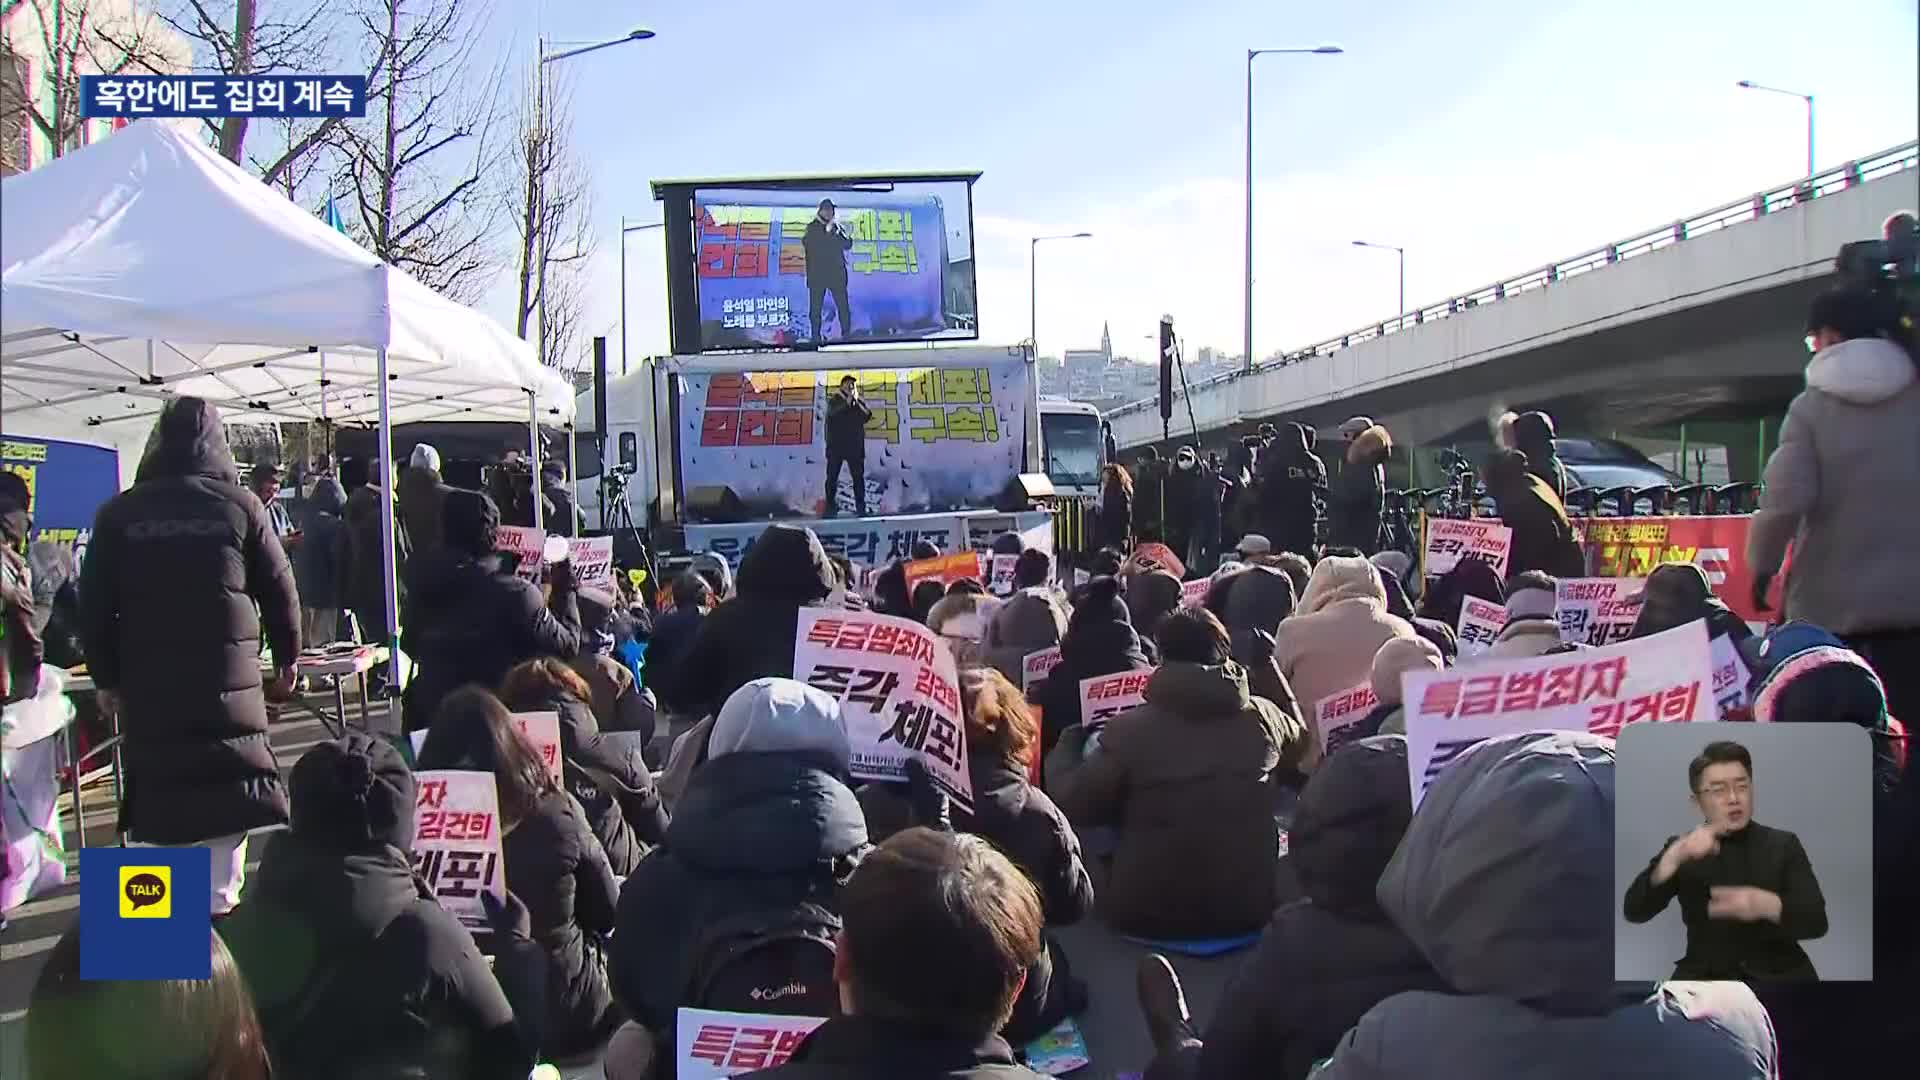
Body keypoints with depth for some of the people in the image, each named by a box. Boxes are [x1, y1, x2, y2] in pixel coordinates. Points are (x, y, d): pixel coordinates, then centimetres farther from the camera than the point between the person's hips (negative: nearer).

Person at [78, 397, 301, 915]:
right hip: (228, 677, -1)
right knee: (227, 783, 4)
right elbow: (279, 590, 3)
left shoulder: (118, 513, 4)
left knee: (161, 785, 6)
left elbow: (95, 604, 6)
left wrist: (106, 678, 15)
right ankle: (220, 897, 3)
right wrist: (287, 661, 15)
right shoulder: (240, 504, -1)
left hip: (147, 681, 1)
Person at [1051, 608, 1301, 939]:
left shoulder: (1130, 728, -14)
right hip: (1249, 909, 3)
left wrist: (1067, 745, 14)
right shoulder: (1263, 716, -5)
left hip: (1146, 914, -3)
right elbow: (1299, 743, 20)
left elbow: (1074, 804, -5)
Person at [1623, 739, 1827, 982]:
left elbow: (1817, 921, -3)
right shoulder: (1682, 849, 9)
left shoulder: (1783, 845, 8)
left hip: (1776, 974, 0)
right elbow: (1634, 911, -6)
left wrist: (1767, 905, -24)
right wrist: (1675, 856, -21)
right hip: (1705, 976, 0)